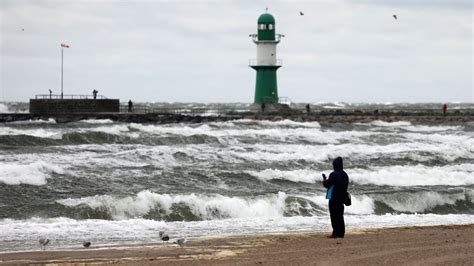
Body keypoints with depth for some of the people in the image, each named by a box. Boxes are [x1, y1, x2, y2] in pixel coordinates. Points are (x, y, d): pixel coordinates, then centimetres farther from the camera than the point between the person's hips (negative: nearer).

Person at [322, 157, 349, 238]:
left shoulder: (334, 174, -16)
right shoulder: (345, 175, 8)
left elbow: (327, 185, -14)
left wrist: (324, 179, 5)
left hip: (334, 198, -7)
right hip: (342, 198, 7)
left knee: (334, 216, -3)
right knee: (340, 215, 13)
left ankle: (336, 233, -6)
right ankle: (341, 233, 13)